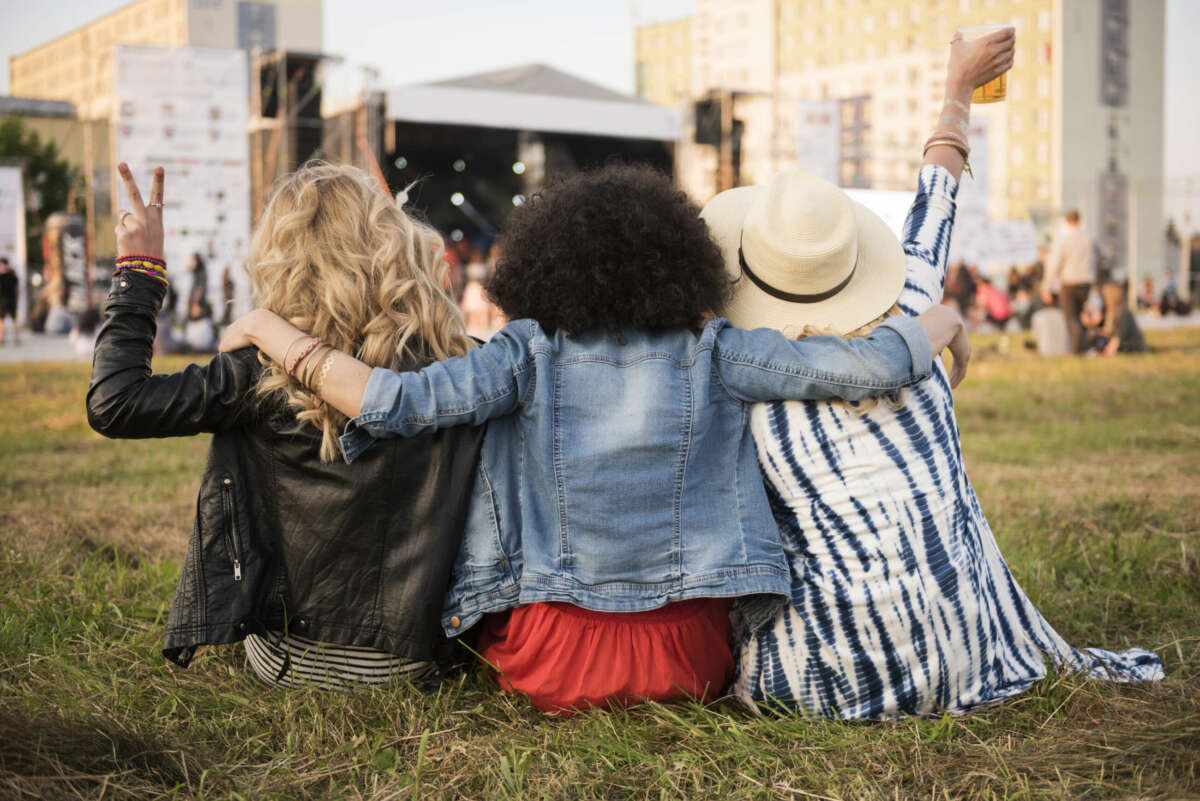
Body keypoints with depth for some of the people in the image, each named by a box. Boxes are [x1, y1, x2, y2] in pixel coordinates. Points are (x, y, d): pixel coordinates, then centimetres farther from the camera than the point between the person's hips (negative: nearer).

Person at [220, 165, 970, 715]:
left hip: (555, 661, 0)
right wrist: (943, 321, 12)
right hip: (689, 660, 0)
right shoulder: (712, 353, -8)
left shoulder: (531, 354, -10)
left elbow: (392, 402, -19)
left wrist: (268, 328, -5)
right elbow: (868, 368, -9)